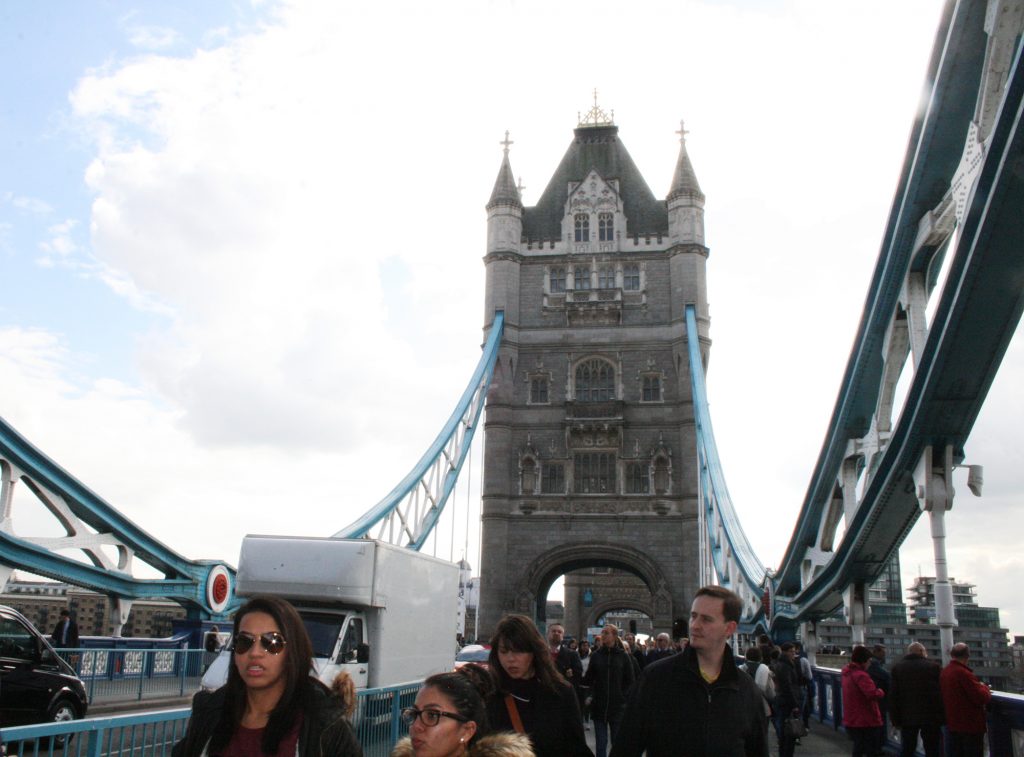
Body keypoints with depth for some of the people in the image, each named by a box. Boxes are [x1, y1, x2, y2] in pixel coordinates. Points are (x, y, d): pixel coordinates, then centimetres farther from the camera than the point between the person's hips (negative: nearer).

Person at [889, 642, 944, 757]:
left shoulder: (897, 668, 4)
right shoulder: (934, 667, -3)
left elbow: (893, 696, 1)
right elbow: (942, 693, -5)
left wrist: (895, 719, 5)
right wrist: (943, 717, -1)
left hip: (907, 717, 2)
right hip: (931, 717, -2)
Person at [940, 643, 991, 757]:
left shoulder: (943, 672, 7)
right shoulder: (963, 673, -22)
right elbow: (982, 698, -21)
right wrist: (985, 688, 0)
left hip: (952, 724, 8)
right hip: (970, 725, -8)